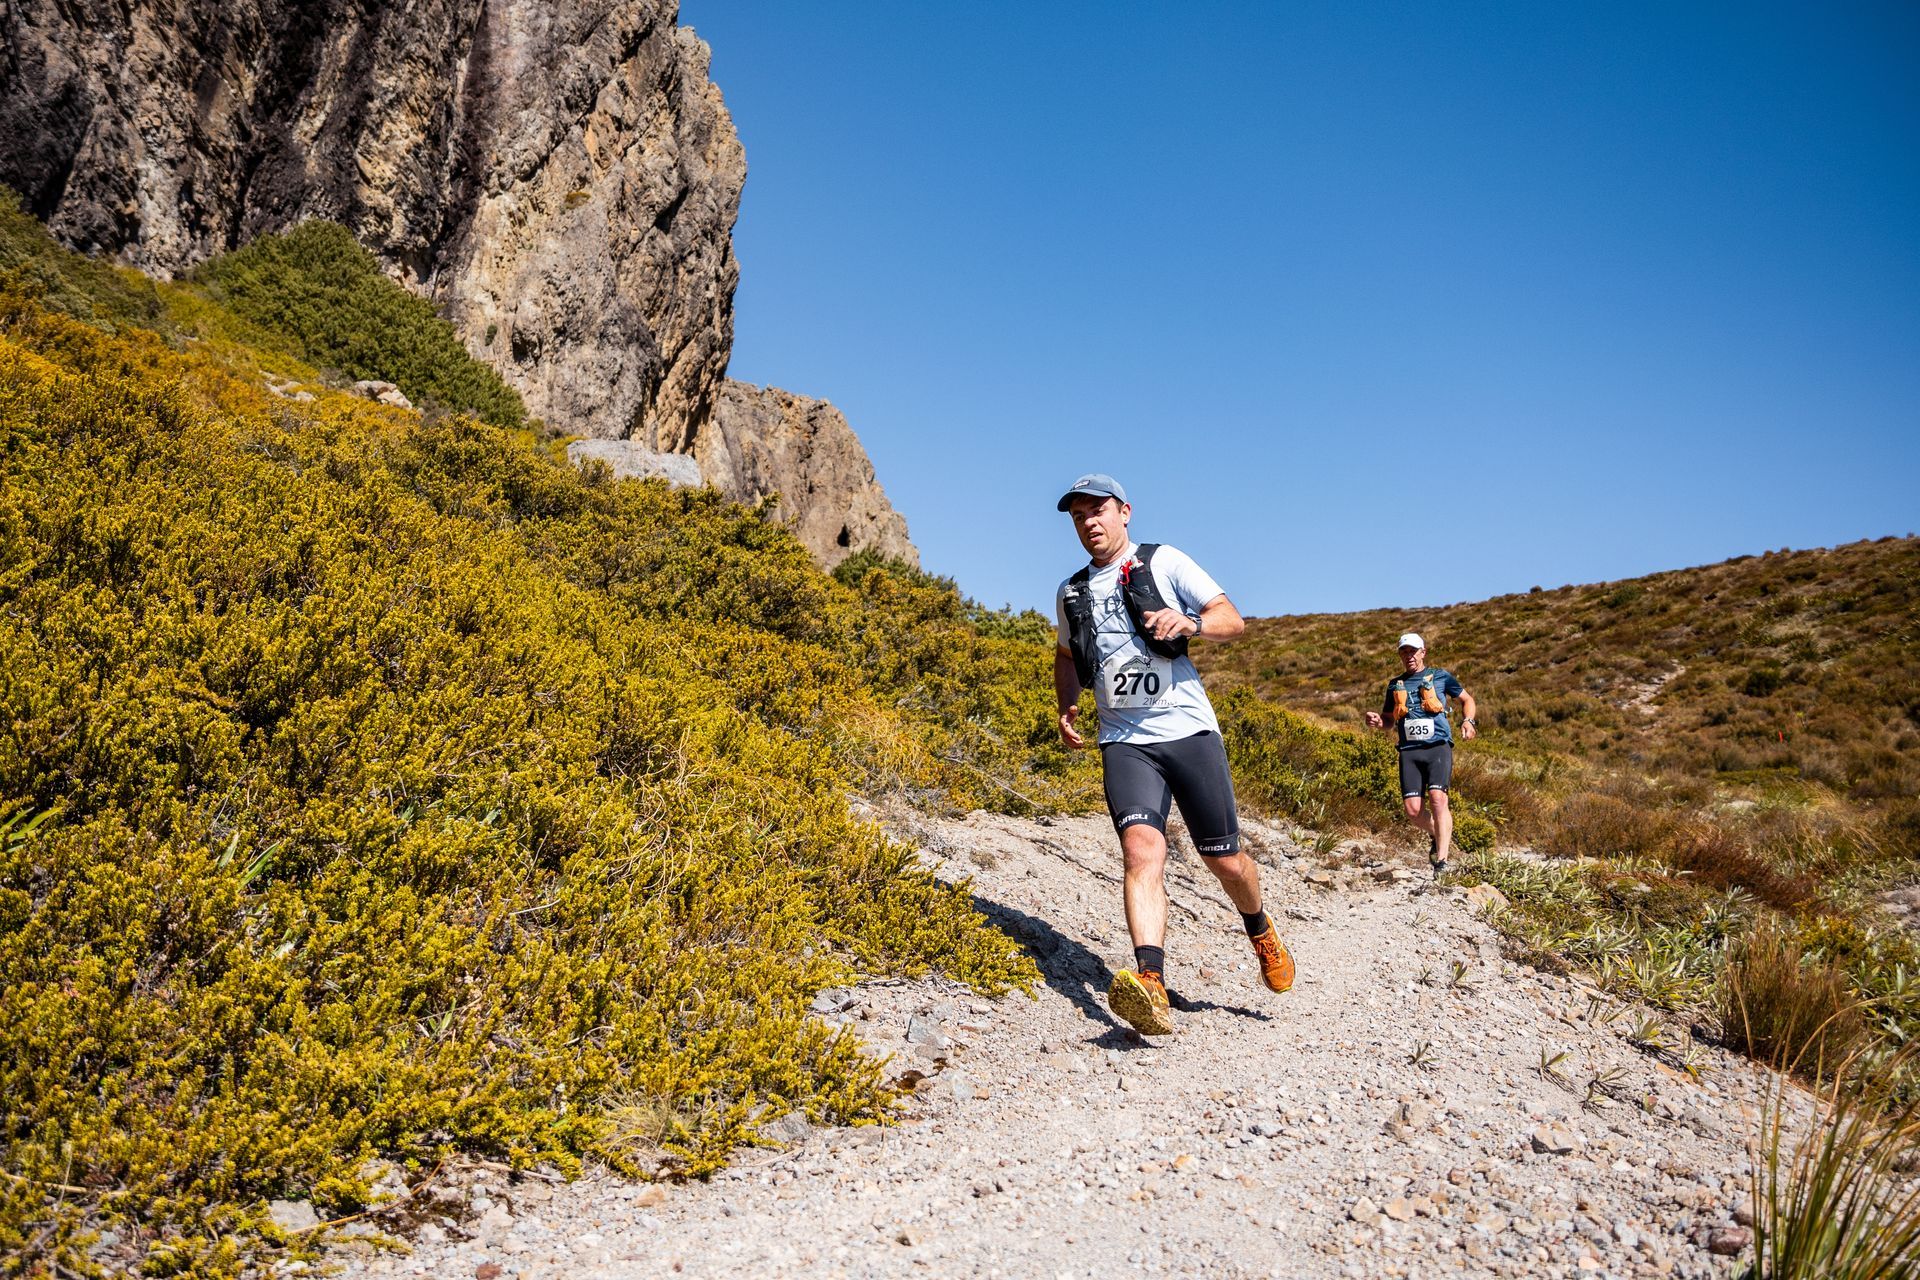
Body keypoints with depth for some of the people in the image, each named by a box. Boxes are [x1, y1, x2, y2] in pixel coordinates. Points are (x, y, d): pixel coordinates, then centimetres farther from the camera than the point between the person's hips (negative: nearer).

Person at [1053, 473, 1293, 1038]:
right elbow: (1067, 657, 32)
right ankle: (1150, 986, -35)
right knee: (1142, 851, -22)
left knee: (1225, 860, 5)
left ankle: (1260, 932, 37)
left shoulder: (1164, 562, 4)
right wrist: (1066, 707, 12)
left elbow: (1233, 620, -1)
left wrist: (1189, 622, -23)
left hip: (1188, 730, -2)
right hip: (1124, 742, 2)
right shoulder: (1070, 593, 16)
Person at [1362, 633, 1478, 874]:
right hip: (1409, 751, 3)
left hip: (1438, 746, -3)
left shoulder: (1440, 676, 11)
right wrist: (1377, 721, 1)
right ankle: (1436, 835, 25)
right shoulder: (1395, 684, 19)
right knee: (1413, 809, -8)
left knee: (1437, 797, -22)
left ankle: (1441, 860, -21)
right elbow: (1389, 721, 25)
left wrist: (1467, 721, 1)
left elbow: (1466, 699, 21)